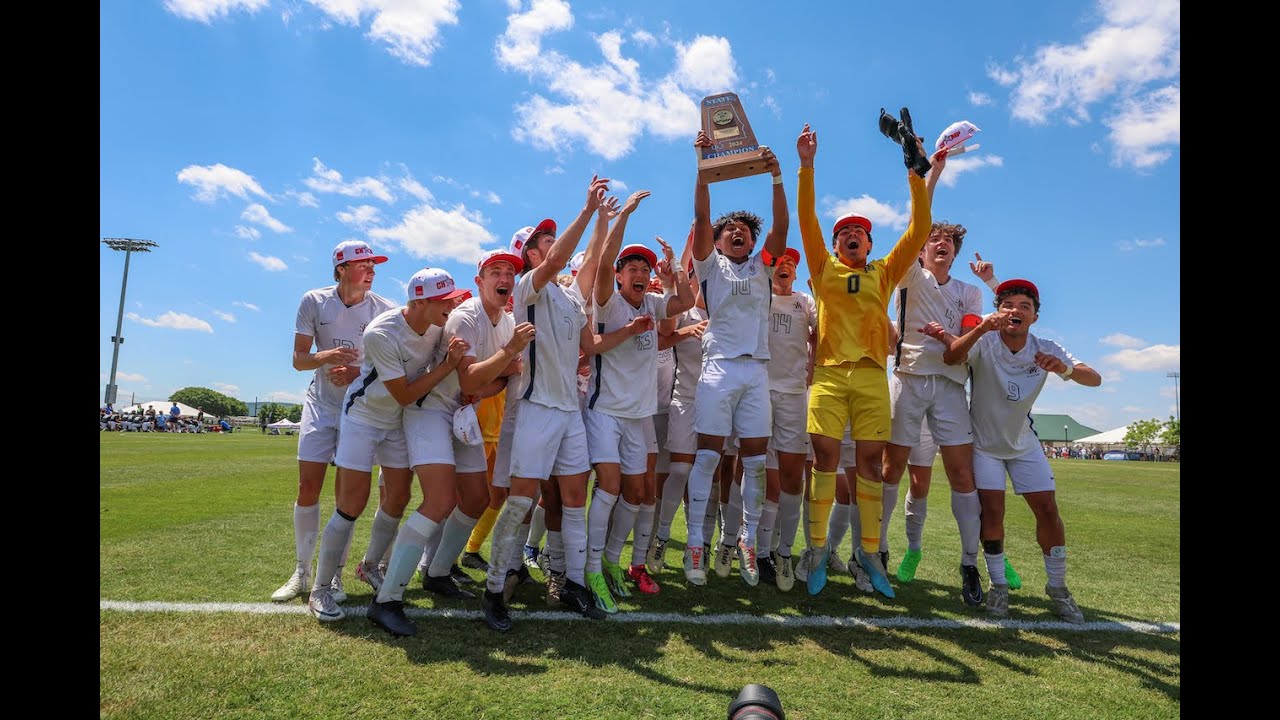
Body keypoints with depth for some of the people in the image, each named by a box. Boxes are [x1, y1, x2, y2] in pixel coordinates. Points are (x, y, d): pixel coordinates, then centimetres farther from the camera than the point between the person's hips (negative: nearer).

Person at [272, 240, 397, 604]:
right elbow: (298, 359, -4)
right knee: (307, 487, 1)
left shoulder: (385, 310, -10)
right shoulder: (314, 301, -5)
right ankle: (301, 572, 17)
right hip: (321, 404, 2)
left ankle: (334, 574, 13)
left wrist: (359, 373, -24)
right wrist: (325, 357, -25)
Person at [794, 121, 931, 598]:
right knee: (825, 454, -6)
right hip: (829, 372, -1)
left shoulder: (884, 273, 17)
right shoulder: (824, 270, 14)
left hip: (872, 375, 2)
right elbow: (807, 220, 5)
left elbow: (919, 231, 10)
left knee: (870, 459, 2)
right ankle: (818, 548, 2)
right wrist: (806, 166, -3)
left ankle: (869, 550, 10)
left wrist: (916, 178, 3)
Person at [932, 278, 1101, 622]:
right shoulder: (985, 342, -20)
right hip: (984, 442, -3)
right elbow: (951, 357, -40)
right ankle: (998, 585, 8)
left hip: (1023, 442, 3)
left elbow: (1094, 378, -20)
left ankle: (1057, 587, 18)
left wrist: (1065, 368, -43)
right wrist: (982, 328, -57)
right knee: (992, 510, -10)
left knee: (1048, 509, 0)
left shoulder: (1046, 350, -12)